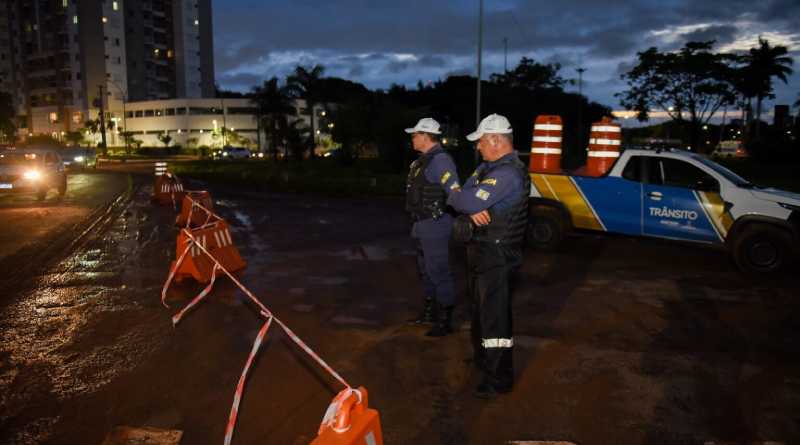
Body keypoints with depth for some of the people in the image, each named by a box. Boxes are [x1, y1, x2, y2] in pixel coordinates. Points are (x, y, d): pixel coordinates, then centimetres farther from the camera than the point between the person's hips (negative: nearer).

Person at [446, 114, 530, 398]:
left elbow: (470, 201, -29)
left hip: (497, 254, -10)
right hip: (481, 249, 10)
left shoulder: (509, 173, -22)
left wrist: (454, 197, -8)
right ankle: (483, 359, 41)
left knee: (494, 314, -3)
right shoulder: (488, 167, 11)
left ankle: (500, 378, 9)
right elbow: (467, 193, 3)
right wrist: (471, 211, -18)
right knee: (480, 308, 23)